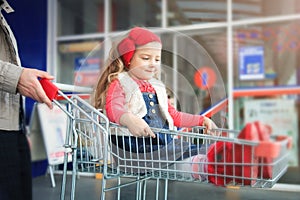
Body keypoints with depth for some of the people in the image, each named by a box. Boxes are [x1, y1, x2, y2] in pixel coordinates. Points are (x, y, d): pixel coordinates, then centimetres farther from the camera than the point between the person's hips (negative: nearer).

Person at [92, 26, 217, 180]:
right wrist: (130, 120, -41)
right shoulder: (119, 84, 3)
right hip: (135, 142, -7)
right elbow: (113, 109, -18)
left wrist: (201, 120, 27)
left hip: (165, 140, 8)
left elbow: (173, 115, 34)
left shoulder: (157, 86, 26)